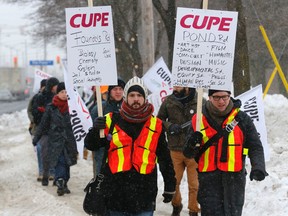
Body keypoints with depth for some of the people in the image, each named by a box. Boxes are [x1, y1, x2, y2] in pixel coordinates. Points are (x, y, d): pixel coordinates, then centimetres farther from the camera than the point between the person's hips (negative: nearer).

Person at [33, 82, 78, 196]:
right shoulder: (51, 108, 1)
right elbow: (43, 124, 8)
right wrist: (36, 138, 9)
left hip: (69, 140, 2)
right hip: (56, 140, -2)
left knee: (67, 163, 6)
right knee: (59, 161, -15)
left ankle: (64, 184, 17)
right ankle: (60, 183, -23)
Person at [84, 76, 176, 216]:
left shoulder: (156, 125, 5)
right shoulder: (111, 121, 2)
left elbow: (164, 157, 12)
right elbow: (92, 144, 4)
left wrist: (170, 186, 13)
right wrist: (95, 130, -17)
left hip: (144, 194, 0)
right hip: (116, 193, 0)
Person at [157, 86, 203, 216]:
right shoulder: (169, 101, 0)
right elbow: (159, 120, 10)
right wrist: (169, 126, -8)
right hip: (175, 150, 2)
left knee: (194, 185, 3)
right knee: (173, 182, 14)